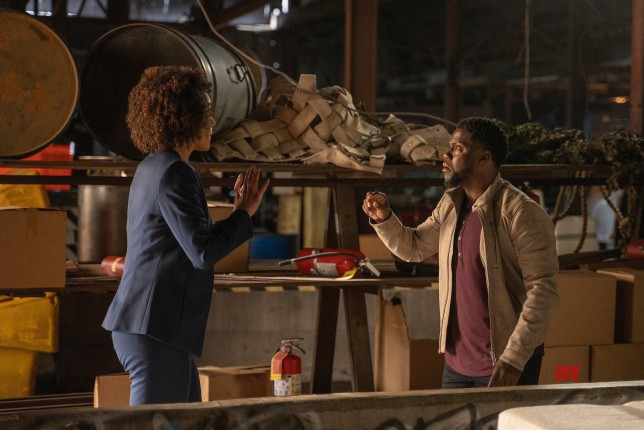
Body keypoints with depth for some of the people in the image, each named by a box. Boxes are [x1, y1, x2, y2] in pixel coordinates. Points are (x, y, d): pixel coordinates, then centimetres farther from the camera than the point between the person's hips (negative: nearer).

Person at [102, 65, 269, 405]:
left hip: (150, 326, 10)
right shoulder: (173, 173, -13)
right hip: (156, 329, -10)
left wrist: (237, 211, 19)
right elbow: (203, 252, -19)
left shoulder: (152, 169, 17)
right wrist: (245, 213, -5)